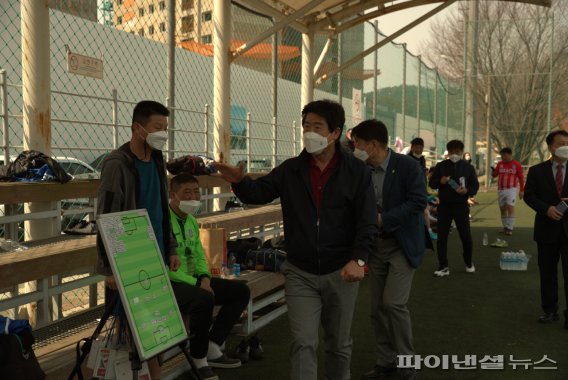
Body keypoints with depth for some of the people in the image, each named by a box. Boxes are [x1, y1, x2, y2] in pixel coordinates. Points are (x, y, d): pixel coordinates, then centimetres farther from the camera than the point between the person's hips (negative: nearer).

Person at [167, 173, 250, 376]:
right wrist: (196, 283, -21)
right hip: (170, 283, -9)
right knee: (204, 298, -37)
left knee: (241, 291, 3)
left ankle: (212, 347, 0)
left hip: (194, 280, 9)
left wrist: (204, 278, -5)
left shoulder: (191, 220, 14)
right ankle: (199, 360, -15)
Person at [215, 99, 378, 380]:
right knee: (303, 344, -1)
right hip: (300, 273, 1)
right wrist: (239, 181, -24)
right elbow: (259, 193, -2)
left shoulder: (356, 172, -5)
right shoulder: (290, 169, 1)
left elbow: (367, 222, -9)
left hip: (340, 272, 0)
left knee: (339, 343, 17)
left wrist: (358, 259, -24)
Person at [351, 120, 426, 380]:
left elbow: (417, 202, -19)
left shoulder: (408, 166, -13)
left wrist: (381, 219, -24)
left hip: (402, 244, -6)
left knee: (393, 303, -13)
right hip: (376, 245, 6)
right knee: (378, 308, 9)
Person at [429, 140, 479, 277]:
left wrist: (467, 190, -16)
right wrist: (440, 181, -16)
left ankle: (469, 263, 26)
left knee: (466, 236, 3)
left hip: (461, 206, 0)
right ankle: (443, 266, 9)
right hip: (444, 206, 1)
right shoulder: (441, 166, 2)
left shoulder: (468, 167, 3)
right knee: (442, 237, 1)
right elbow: (431, 183, 5)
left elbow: (475, 185, 5)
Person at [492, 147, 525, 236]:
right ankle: (505, 227, 19)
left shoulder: (516, 164, -2)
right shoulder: (500, 164, 7)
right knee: (502, 209, 8)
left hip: (511, 189, -4)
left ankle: (510, 228, -9)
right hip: (500, 189, 4)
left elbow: (521, 178, 2)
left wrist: (522, 190, -1)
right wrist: (494, 172, -15)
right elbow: (494, 175, 9)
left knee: (510, 208, -13)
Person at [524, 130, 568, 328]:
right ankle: (550, 311, 22)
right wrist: (546, 209, -17)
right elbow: (529, 196, -1)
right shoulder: (537, 170, 3)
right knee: (547, 273, 10)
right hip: (547, 229, 1)